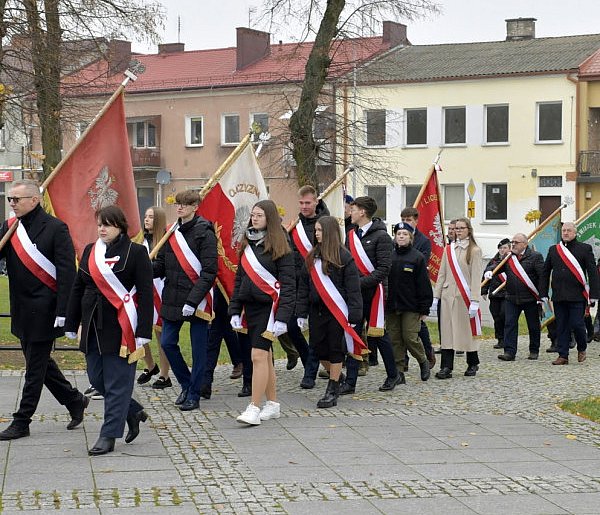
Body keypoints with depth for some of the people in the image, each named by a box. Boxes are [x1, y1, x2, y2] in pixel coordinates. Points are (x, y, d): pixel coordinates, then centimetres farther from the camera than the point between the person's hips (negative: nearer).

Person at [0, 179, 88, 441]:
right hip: (21, 309, 7)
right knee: (40, 363, 17)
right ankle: (75, 401, 33)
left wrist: (62, 311, -19)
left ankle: (21, 422, 8)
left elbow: (67, 272, -14)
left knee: (35, 366, 1)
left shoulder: (55, 228, -11)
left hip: (43, 310, -7)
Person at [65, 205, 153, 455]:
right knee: (97, 379, 10)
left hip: (121, 329, -6)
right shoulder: (89, 251, 11)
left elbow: (145, 294, -9)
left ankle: (109, 435, 5)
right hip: (93, 327, 6)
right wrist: (71, 325, 13)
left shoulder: (136, 252, -6)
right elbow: (77, 289, 16)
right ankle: (134, 412, 30)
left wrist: (142, 331, -14)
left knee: (117, 382, -2)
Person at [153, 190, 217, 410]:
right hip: (173, 299, 7)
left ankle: (194, 395, 13)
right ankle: (186, 384, 26)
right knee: (167, 343, 6)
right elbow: (161, 265, 12)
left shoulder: (205, 233, -11)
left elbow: (209, 272, -15)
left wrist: (193, 300, -21)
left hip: (197, 301, -6)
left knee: (198, 348, 2)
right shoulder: (172, 232, 10)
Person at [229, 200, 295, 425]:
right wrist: (235, 311, 9)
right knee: (265, 357, 11)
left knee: (259, 356, -13)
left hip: (269, 306, -6)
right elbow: (239, 279, 17)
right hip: (250, 307, 6)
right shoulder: (246, 245, 14)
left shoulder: (279, 246, -6)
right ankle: (272, 404, 20)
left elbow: (288, 284, -10)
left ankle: (254, 409, -12)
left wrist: (282, 317, -17)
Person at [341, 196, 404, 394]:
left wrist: (361, 283, -22)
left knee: (377, 334, 4)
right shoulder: (351, 235, 12)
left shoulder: (381, 236, -8)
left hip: (373, 292, -6)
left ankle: (393, 374, 22)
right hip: (353, 293, 6)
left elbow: (384, 269, -15)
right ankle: (350, 381, 5)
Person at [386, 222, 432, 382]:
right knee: (394, 339, 5)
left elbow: (424, 285, -4)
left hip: (410, 306, -3)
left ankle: (423, 361, 19)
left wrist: (424, 309, -7)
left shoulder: (417, 257, -4)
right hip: (391, 306, 4)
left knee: (410, 337, -5)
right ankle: (398, 370, 13)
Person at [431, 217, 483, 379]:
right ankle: (446, 367, -3)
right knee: (447, 331, -1)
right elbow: (441, 275, 11)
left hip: (465, 297, -3)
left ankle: (472, 364, 21)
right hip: (448, 296, 3)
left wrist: (474, 301, -14)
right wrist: (436, 297, 5)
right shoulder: (448, 249, 11)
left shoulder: (474, 251, -2)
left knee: (467, 331, 4)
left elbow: (476, 277, -7)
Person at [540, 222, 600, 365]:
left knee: (577, 324, -4)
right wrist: (543, 293, 8)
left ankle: (582, 349, 21)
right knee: (561, 326, 4)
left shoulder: (585, 249, 3)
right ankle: (563, 356, 9)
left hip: (577, 296, -3)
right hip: (558, 296, 3)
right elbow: (545, 273, 15)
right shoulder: (553, 250, 12)